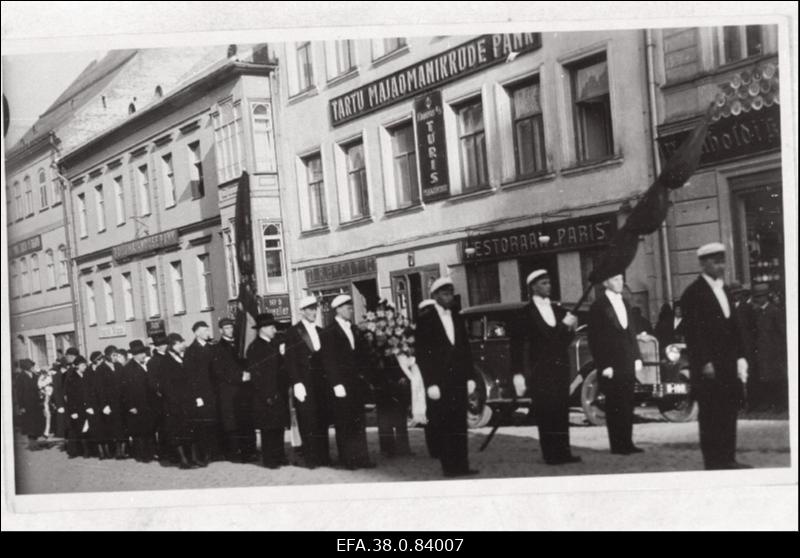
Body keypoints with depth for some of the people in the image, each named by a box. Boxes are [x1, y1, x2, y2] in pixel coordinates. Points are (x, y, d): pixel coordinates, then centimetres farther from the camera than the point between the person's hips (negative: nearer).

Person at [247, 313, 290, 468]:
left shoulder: (274, 344, 14)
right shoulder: (254, 348, -9)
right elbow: (255, 373, -13)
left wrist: (285, 389, 11)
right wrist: (267, 396, -16)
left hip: (279, 393, 7)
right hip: (266, 396, -7)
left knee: (279, 426, 10)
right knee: (268, 429, -1)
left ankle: (279, 456, 18)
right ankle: (269, 459, 6)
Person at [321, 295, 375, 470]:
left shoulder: (355, 330, 15)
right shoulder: (329, 332, -5)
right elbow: (329, 361, -9)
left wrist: (363, 375, 6)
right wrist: (336, 384, -15)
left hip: (357, 383, 6)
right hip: (342, 384, -6)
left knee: (359, 422, 5)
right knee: (344, 424, 0)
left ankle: (360, 458, 9)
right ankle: (347, 460, 6)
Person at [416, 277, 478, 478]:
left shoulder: (457, 318, 14)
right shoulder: (425, 321, -2)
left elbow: (465, 348, 16)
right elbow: (422, 355, -5)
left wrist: (470, 377, 8)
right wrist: (430, 384, -11)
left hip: (458, 380, 5)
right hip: (439, 383, -5)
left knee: (459, 424, 4)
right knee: (442, 426, -4)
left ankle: (461, 465, 7)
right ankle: (448, 466, 1)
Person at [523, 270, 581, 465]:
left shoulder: (557, 309, 15)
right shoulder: (529, 311, -4)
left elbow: (567, 338, 10)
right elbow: (545, 335, -15)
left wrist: (570, 327, -10)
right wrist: (564, 325, -10)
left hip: (561, 366, 6)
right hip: (542, 368, -5)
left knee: (562, 410, 5)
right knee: (546, 411, -4)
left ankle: (563, 452, 9)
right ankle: (551, 454, 0)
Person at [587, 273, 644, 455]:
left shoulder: (624, 303, 15)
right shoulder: (598, 306, -7)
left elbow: (631, 331, 18)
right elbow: (594, 339, -9)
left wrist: (637, 358, 10)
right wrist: (603, 366, -13)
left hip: (628, 364, 6)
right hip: (611, 365, -6)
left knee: (628, 405, 7)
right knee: (614, 406, -1)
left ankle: (627, 443, 13)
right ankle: (617, 445, 5)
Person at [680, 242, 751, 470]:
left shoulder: (724, 289, 16)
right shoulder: (693, 293, -8)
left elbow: (733, 325, 18)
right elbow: (693, 332, -13)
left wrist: (740, 357, 11)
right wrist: (705, 363, -16)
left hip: (729, 363, 7)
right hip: (708, 367, -7)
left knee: (729, 412, 9)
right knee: (710, 416, -2)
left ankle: (728, 459, 16)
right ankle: (713, 462, 4)